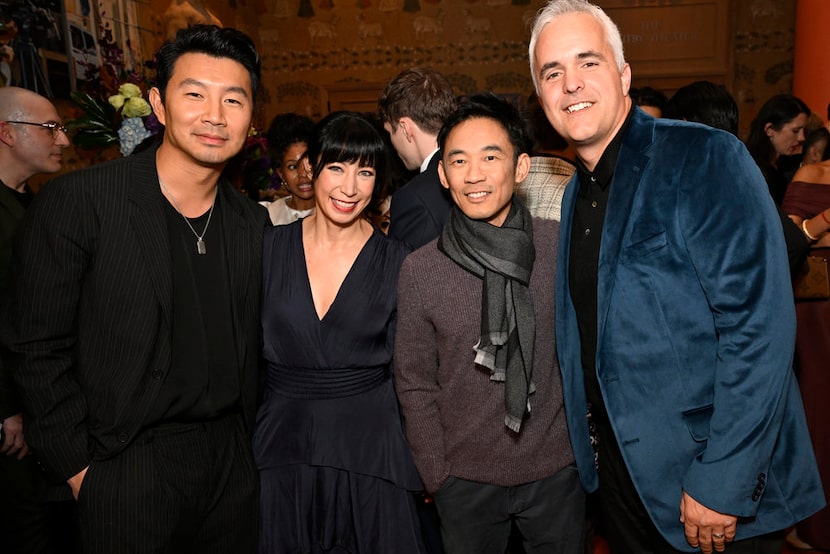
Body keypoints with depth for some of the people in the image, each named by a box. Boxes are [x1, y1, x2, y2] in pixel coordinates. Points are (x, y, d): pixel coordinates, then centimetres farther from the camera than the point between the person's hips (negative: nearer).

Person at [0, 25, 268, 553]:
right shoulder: (76, 202, -14)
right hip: (128, 470, -4)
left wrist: (246, 444, 8)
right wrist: (78, 466, -8)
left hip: (231, 462, 5)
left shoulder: (253, 223, 1)